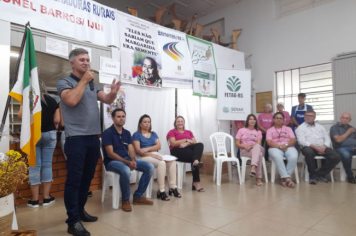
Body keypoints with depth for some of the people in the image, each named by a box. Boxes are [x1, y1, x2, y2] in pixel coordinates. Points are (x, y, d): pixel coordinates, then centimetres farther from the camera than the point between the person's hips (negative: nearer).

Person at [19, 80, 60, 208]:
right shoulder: (52, 100, 6)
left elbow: (21, 115, -8)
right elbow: (57, 120, 3)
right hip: (50, 134, 1)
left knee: (34, 165, 3)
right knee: (47, 164, 6)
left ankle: (34, 199, 8)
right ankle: (47, 197, 11)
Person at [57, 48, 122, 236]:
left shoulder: (92, 84, 17)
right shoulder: (64, 82, -1)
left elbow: (107, 100, 9)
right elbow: (71, 100, -20)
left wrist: (113, 92, -12)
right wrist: (84, 80, -13)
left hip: (94, 137, 6)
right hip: (76, 138, -6)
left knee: (87, 177, 14)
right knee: (74, 179, -2)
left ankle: (80, 210, 29)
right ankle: (73, 221, 6)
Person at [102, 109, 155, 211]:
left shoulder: (127, 133, 12)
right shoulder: (107, 133, -9)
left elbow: (131, 149, 5)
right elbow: (110, 154, -15)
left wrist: (133, 160, -17)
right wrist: (127, 162, -23)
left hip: (127, 159, 7)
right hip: (112, 161, -7)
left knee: (150, 167, -9)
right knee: (125, 170, -39)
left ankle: (138, 196, 0)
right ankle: (125, 200, -13)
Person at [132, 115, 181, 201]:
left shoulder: (153, 134, 21)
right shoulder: (137, 134, 4)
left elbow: (158, 146, 6)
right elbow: (138, 151, -8)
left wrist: (147, 149, -12)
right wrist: (152, 154, -19)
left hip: (156, 155, 6)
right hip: (144, 157, -6)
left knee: (172, 161, -22)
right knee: (162, 163, -34)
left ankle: (173, 187, -19)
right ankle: (161, 191, -29)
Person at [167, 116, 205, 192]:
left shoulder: (189, 132, 27)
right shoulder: (172, 132, 13)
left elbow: (194, 142, 10)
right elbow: (173, 143, -5)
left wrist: (186, 144, -12)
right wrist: (186, 140, -4)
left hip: (188, 149, 4)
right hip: (177, 151, -4)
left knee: (200, 145, -29)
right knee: (194, 155, -33)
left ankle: (196, 162, -55)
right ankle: (196, 182, -42)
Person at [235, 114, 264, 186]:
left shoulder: (258, 132, 18)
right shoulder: (241, 130, 12)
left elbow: (259, 143, 1)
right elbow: (237, 144, 6)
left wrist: (252, 146, -21)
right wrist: (245, 146, -14)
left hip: (256, 149, 2)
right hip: (245, 150, -2)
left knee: (257, 146, -40)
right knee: (259, 154, -37)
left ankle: (253, 168, -59)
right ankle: (258, 178, -43)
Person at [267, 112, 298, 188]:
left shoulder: (288, 129, 23)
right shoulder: (270, 130, 18)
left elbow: (293, 140, 8)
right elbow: (269, 142, 2)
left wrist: (286, 145, -12)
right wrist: (279, 146, -14)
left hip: (288, 147, 2)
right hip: (275, 148, -2)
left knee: (294, 157, -34)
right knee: (278, 157, -39)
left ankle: (284, 178, -25)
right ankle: (287, 178, -36)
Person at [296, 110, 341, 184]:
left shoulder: (320, 127, 22)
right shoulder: (301, 128, 6)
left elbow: (327, 139, 15)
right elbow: (302, 141, -8)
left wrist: (324, 147, -7)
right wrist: (315, 147, -19)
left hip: (322, 148, 5)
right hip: (309, 147, -5)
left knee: (337, 157, -19)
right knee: (309, 152, -40)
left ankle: (320, 173, -2)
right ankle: (312, 175, -17)